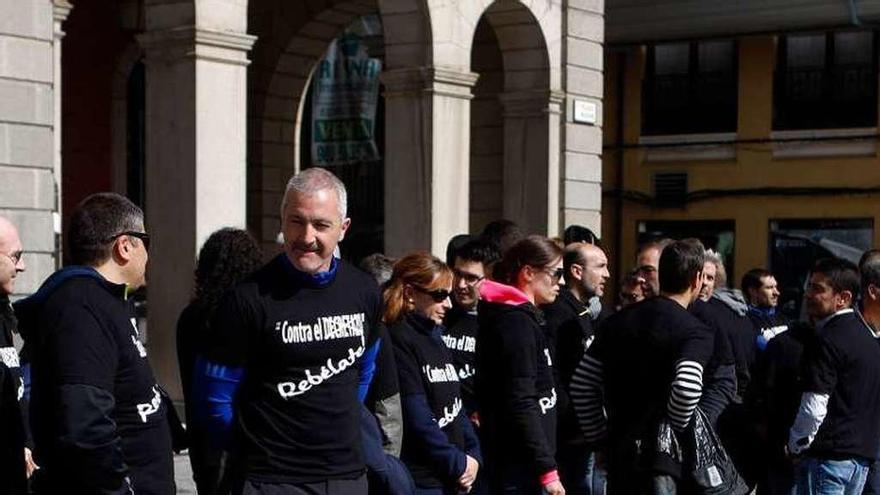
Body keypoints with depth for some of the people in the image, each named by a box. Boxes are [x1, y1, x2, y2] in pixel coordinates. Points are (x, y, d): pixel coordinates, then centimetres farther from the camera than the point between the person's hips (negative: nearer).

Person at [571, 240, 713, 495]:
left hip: (618, 449, 6)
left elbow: (581, 384, 7)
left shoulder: (617, 321, 8)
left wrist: (600, 438, 13)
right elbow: (687, 388, -27)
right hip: (660, 454, -6)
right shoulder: (696, 332, -9)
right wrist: (675, 430, -10)